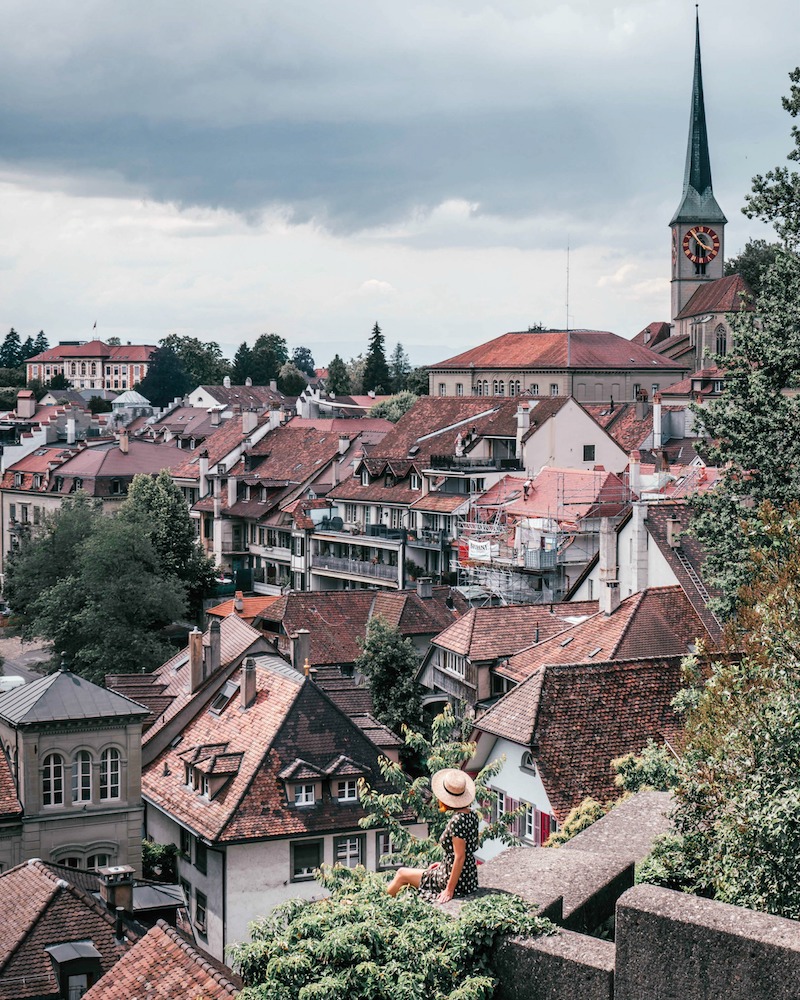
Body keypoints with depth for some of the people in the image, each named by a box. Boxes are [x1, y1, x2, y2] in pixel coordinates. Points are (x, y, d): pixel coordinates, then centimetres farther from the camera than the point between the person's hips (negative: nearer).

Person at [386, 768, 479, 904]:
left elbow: (460, 857, -25)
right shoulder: (472, 815, 2)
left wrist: (449, 889, -21)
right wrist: (444, 864, 17)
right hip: (470, 877, 8)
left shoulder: (456, 821, -24)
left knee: (402, 874, 11)